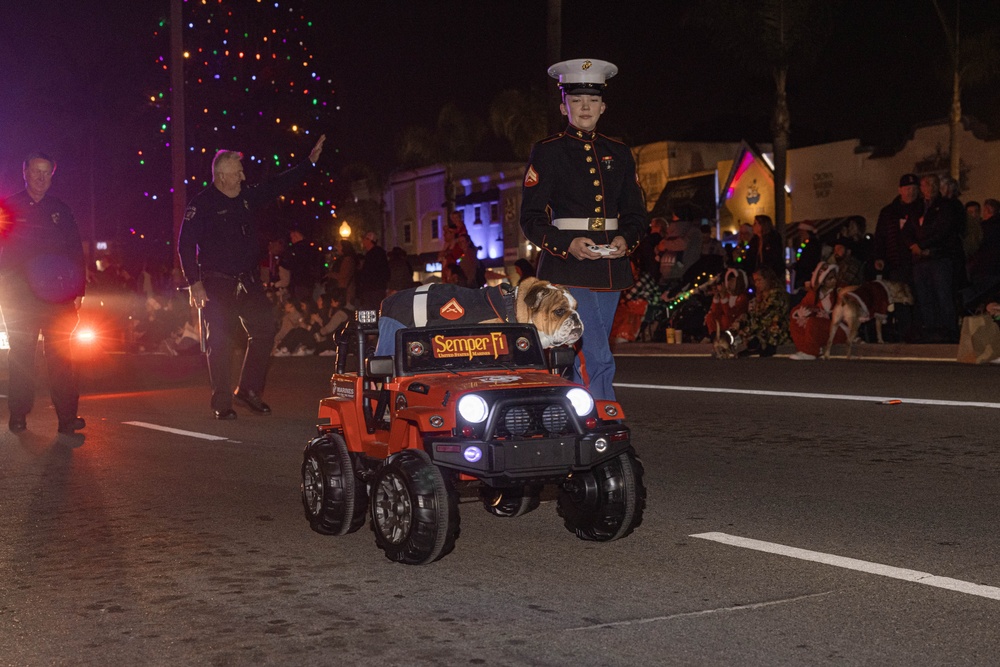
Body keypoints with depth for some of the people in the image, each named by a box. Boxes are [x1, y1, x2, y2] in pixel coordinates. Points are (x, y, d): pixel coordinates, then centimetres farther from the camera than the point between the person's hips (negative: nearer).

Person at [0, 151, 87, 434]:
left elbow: (76, 252, 13)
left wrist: (78, 289, 5)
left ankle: (67, 415, -5)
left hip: (58, 294, 1)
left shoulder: (61, 211, 14)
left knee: (61, 354, -4)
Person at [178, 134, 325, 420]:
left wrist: (310, 162, 17)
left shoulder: (248, 198, 8)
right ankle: (222, 403, 6)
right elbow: (185, 246, -12)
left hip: (248, 282, 6)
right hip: (217, 285, -6)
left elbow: (278, 185, 19)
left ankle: (248, 390, 17)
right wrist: (195, 284, -17)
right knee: (220, 342, -4)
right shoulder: (202, 204, -9)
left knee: (264, 331, 3)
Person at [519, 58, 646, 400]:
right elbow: (531, 218, -4)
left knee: (583, 360, 11)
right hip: (567, 269, -5)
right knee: (597, 361, -12)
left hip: (610, 268, 5)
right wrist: (567, 244, -20)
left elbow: (636, 214, 16)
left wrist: (625, 239, -6)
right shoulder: (547, 152, 0)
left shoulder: (618, 153, 14)